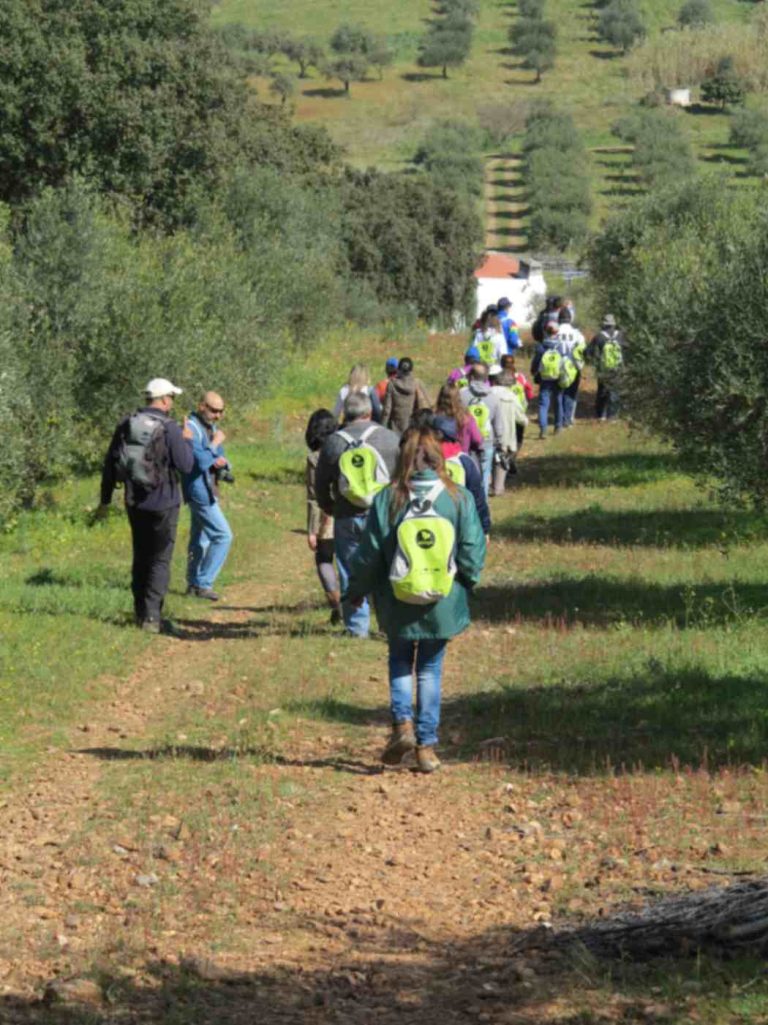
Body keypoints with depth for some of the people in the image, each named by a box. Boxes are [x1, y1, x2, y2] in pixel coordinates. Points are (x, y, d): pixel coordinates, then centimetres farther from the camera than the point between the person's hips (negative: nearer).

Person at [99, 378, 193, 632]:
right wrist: (187, 441, 3)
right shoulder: (169, 428, -15)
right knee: (160, 560, 1)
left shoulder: (126, 425, 1)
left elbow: (110, 464, 5)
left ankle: (140, 612, 23)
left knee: (141, 557, 18)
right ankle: (151, 615, -8)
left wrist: (105, 499, 13)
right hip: (163, 503, -5)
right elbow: (185, 466, -15)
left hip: (135, 503, 5)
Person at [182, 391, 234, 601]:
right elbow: (201, 462, -26)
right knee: (222, 535, -12)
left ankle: (193, 583, 23)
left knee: (200, 538, 15)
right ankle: (203, 583, -8)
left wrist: (222, 463, -6)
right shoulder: (192, 428, -16)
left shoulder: (211, 428, 14)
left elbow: (221, 461, 17)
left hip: (208, 491, 10)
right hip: (199, 491, -10)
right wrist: (215, 444, -13)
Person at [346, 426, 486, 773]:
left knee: (400, 662, 21)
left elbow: (369, 555, -5)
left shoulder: (388, 500, -11)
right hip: (443, 605, 1)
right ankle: (427, 745, 11)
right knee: (430, 670, 14)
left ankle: (402, 723, 1)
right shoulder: (459, 498, -9)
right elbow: (473, 552, -5)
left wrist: (356, 590, 12)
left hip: (398, 605, -1)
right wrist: (465, 583, 14)